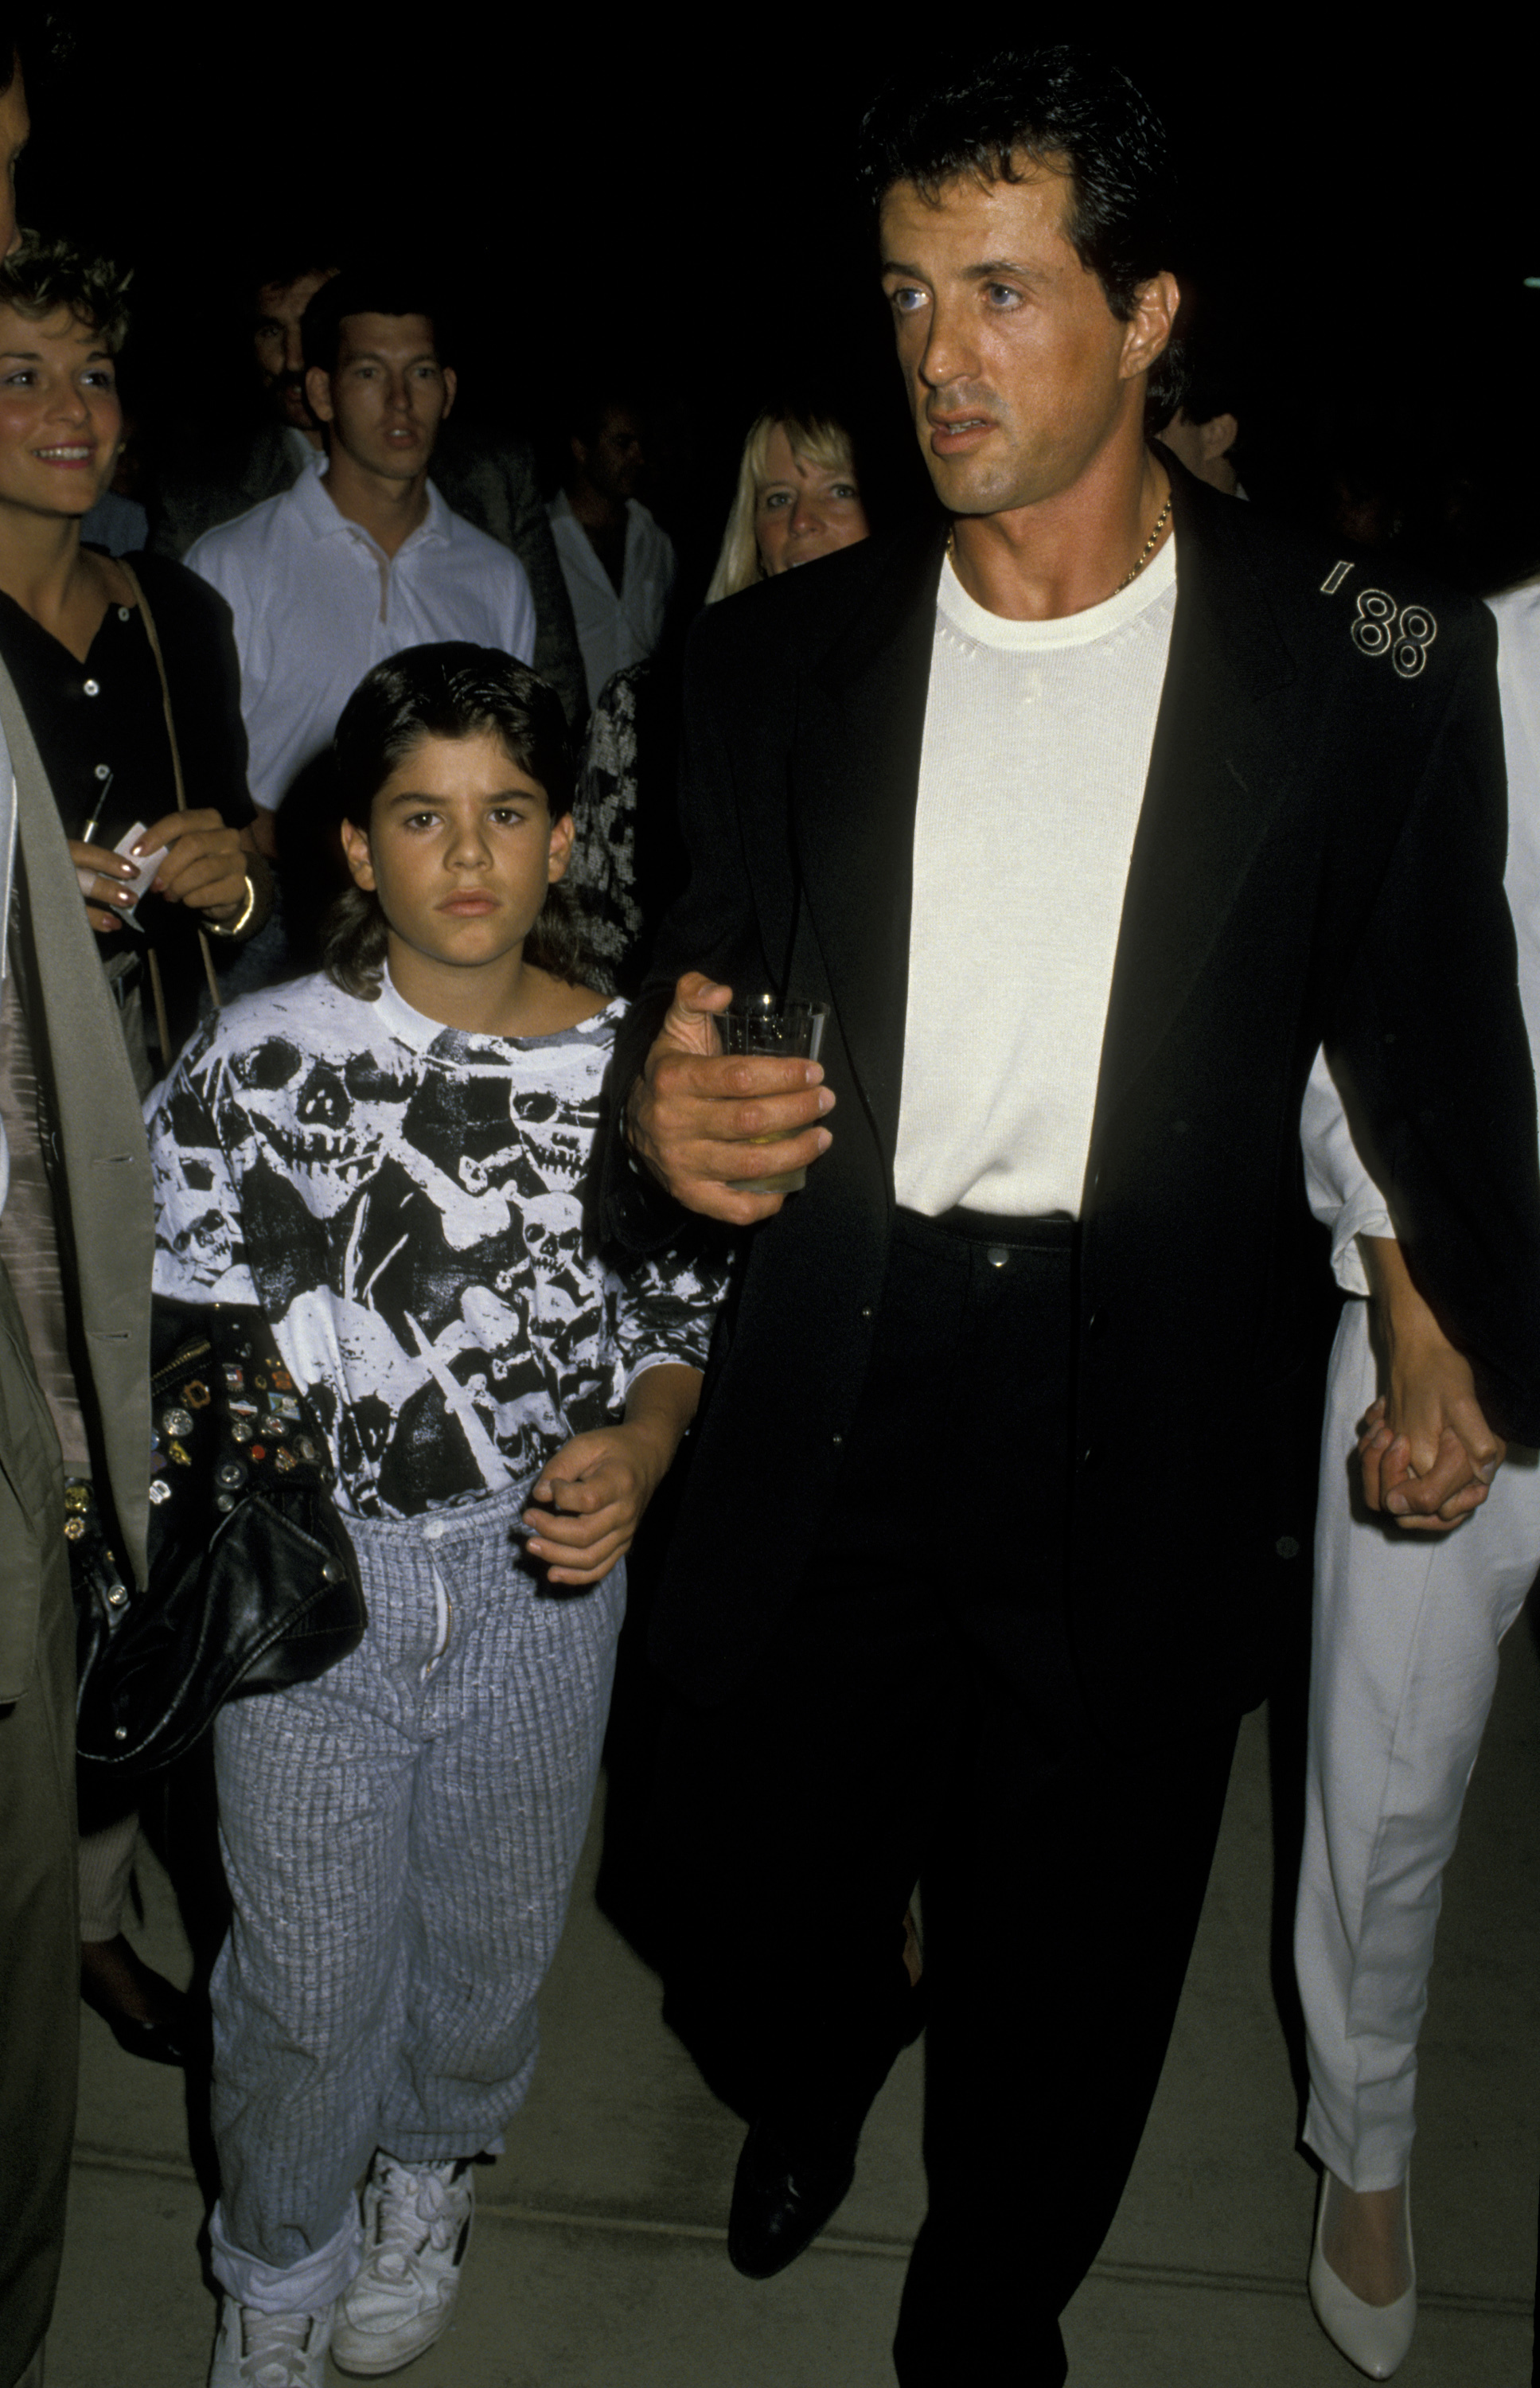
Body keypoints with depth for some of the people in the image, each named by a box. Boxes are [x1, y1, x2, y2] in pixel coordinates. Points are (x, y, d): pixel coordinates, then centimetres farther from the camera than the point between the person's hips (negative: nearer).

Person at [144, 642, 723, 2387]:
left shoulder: (632, 1063, -6)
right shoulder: (262, 1063, -11)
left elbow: (684, 1312, 3)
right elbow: (176, 1320, -2)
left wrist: (639, 1450, -15)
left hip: (543, 1584, 2)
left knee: (491, 1935, 22)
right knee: (306, 1980, 13)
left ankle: (430, 2170, 55)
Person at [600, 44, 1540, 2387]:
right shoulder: (780, 652, 2)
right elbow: (698, 984, 8)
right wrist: (659, 1110, -14)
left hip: (1147, 1426, -1)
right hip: (821, 1412, 2)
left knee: (1071, 1954, 16)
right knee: (744, 1906, 13)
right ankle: (817, 2079, 54)